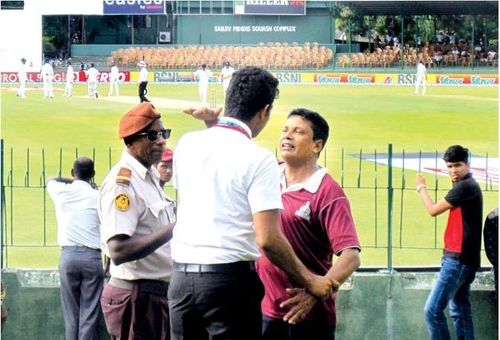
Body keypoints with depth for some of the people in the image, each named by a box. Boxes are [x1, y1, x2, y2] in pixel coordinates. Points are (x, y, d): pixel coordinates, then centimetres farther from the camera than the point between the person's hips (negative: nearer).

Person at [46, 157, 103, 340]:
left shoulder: (61, 192, 5)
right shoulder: (98, 196, 0)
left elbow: (51, 180, 29)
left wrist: (73, 180, 28)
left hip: (68, 255, 2)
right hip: (92, 256, -2)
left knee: (71, 313, 6)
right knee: (89, 314, -2)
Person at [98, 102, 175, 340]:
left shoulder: (150, 176, 14)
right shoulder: (122, 183, -18)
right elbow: (118, 251, -27)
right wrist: (172, 230, -27)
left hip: (158, 293, 10)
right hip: (136, 297, -10)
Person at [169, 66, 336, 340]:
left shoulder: (187, 143, 6)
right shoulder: (259, 160, -11)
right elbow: (267, 239, -16)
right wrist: (309, 281, -4)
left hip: (182, 277, 5)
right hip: (229, 279, -5)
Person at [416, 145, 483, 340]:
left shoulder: (465, 186, -15)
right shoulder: (469, 186, 17)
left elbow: (433, 210, -11)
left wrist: (421, 187, 4)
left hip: (458, 258, -11)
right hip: (463, 258, 11)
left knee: (433, 309, -12)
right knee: (460, 311, 12)